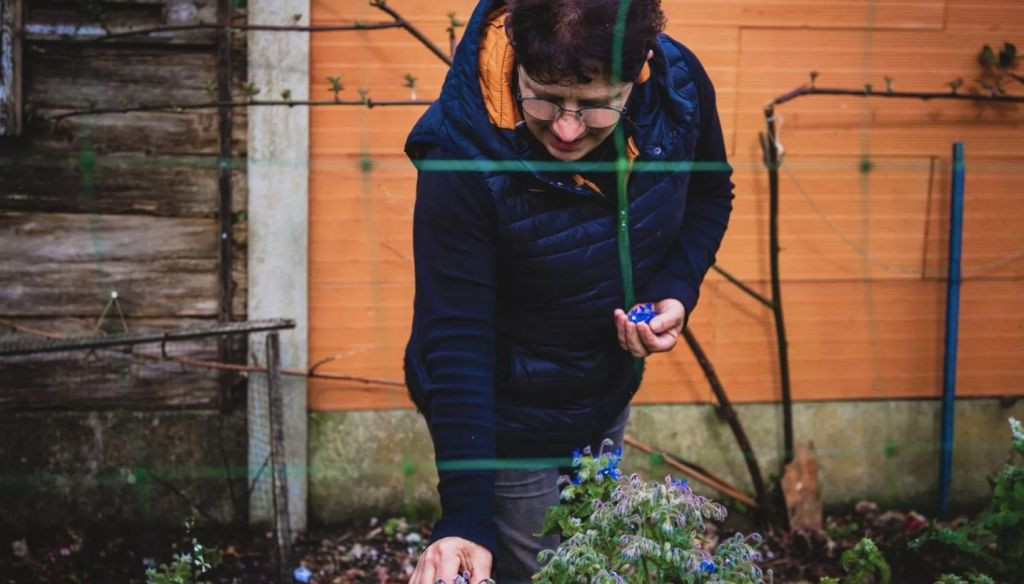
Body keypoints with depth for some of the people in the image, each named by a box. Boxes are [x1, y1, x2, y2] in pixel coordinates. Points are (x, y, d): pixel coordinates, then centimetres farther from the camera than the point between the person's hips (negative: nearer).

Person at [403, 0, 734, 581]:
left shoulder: (680, 84, -21)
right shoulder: (462, 158, -33)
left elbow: (710, 193, 2)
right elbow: (456, 339, -29)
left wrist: (677, 289, -16)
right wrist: (465, 516, -34)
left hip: (610, 399, 5)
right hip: (508, 425, -5)